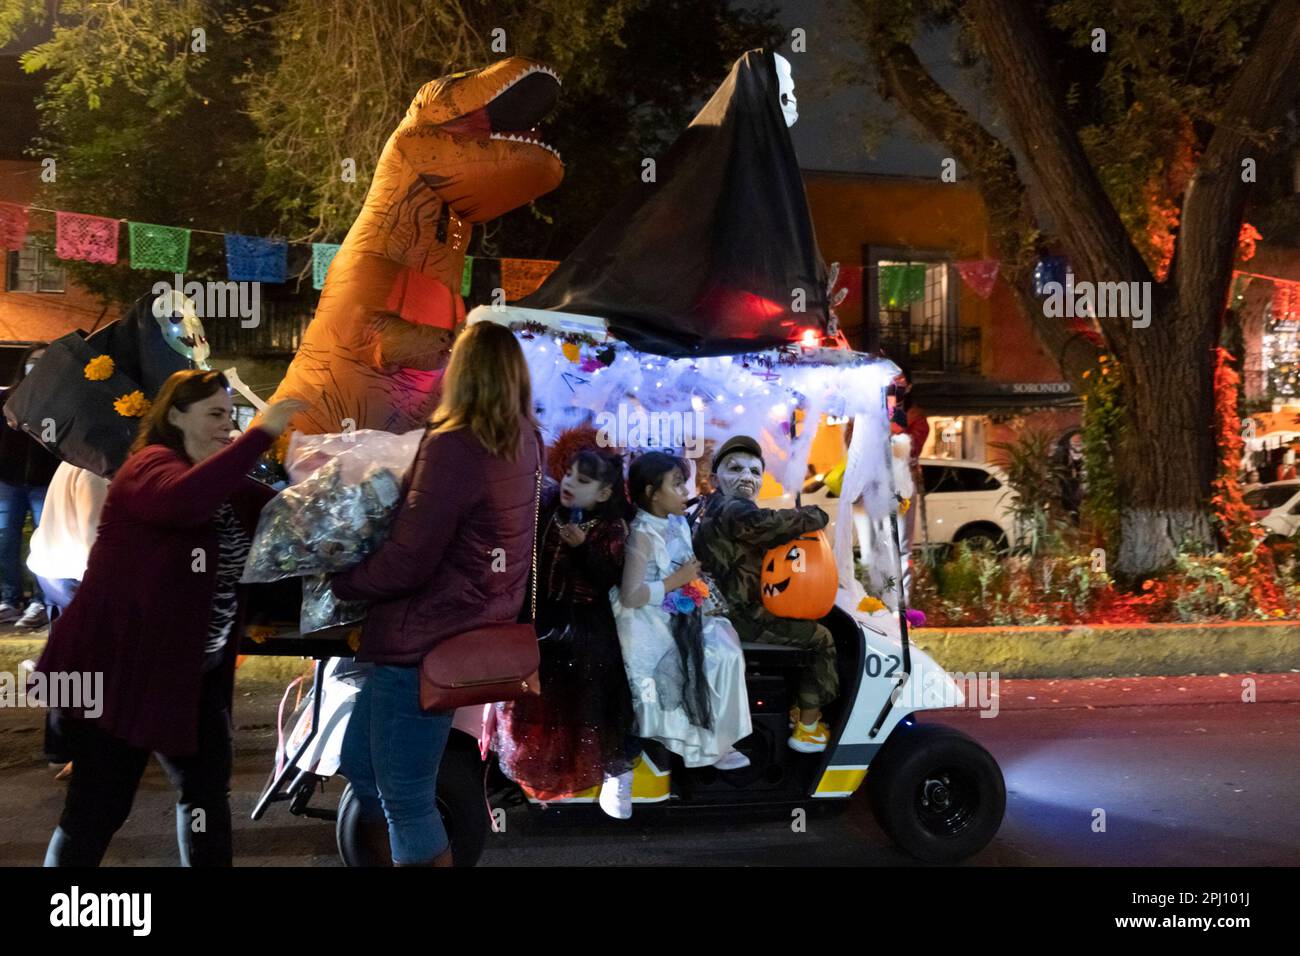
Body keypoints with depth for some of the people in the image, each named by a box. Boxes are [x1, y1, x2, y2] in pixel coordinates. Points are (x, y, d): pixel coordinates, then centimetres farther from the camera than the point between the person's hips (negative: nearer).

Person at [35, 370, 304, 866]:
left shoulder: (224, 482, 12)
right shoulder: (150, 466, -15)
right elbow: (185, 501, -39)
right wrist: (260, 434, -39)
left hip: (193, 673, 9)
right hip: (117, 667, -8)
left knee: (209, 791, 15)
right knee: (98, 807, 0)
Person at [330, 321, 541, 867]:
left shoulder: (452, 447, -21)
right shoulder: (523, 443, 5)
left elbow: (406, 562, -20)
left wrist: (340, 583, -4)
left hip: (426, 642, -9)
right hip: (466, 628, 9)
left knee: (407, 800, 4)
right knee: (360, 765, 23)